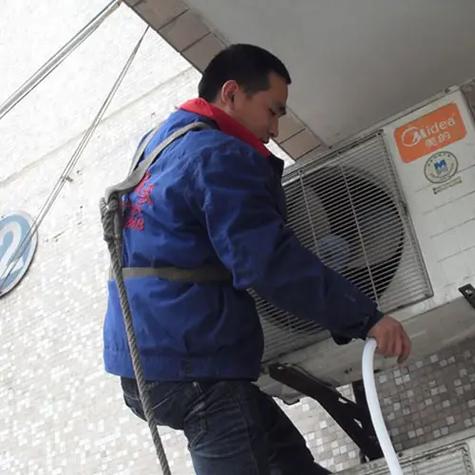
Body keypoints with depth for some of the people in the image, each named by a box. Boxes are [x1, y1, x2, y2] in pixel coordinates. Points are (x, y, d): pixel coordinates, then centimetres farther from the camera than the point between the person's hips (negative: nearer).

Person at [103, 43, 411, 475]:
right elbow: (268, 262, -21)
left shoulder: (163, 146, 19)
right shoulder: (219, 155, -12)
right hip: (189, 366, -10)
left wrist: (261, 169, 20)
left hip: (151, 363, 10)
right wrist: (365, 317, -18)